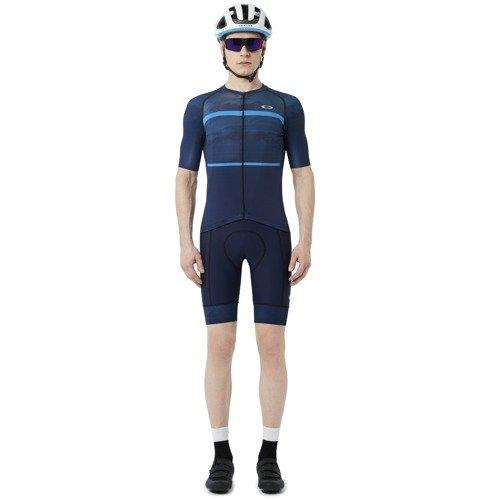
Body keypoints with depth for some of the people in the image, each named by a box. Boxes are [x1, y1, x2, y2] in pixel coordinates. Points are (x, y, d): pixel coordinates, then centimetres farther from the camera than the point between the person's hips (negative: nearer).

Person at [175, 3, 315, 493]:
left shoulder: (286, 105, 8)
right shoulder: (200, 107, 9)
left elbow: (304, 177, 5)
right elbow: (185, 179, 6)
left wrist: (305, 244, -5)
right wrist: (185, 244, -4)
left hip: (272, 236, 0)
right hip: (218, 236, 0)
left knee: (271, 346, -2)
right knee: (219, 347, -2)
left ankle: (269, 456, 11)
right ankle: (221, 456, 11)